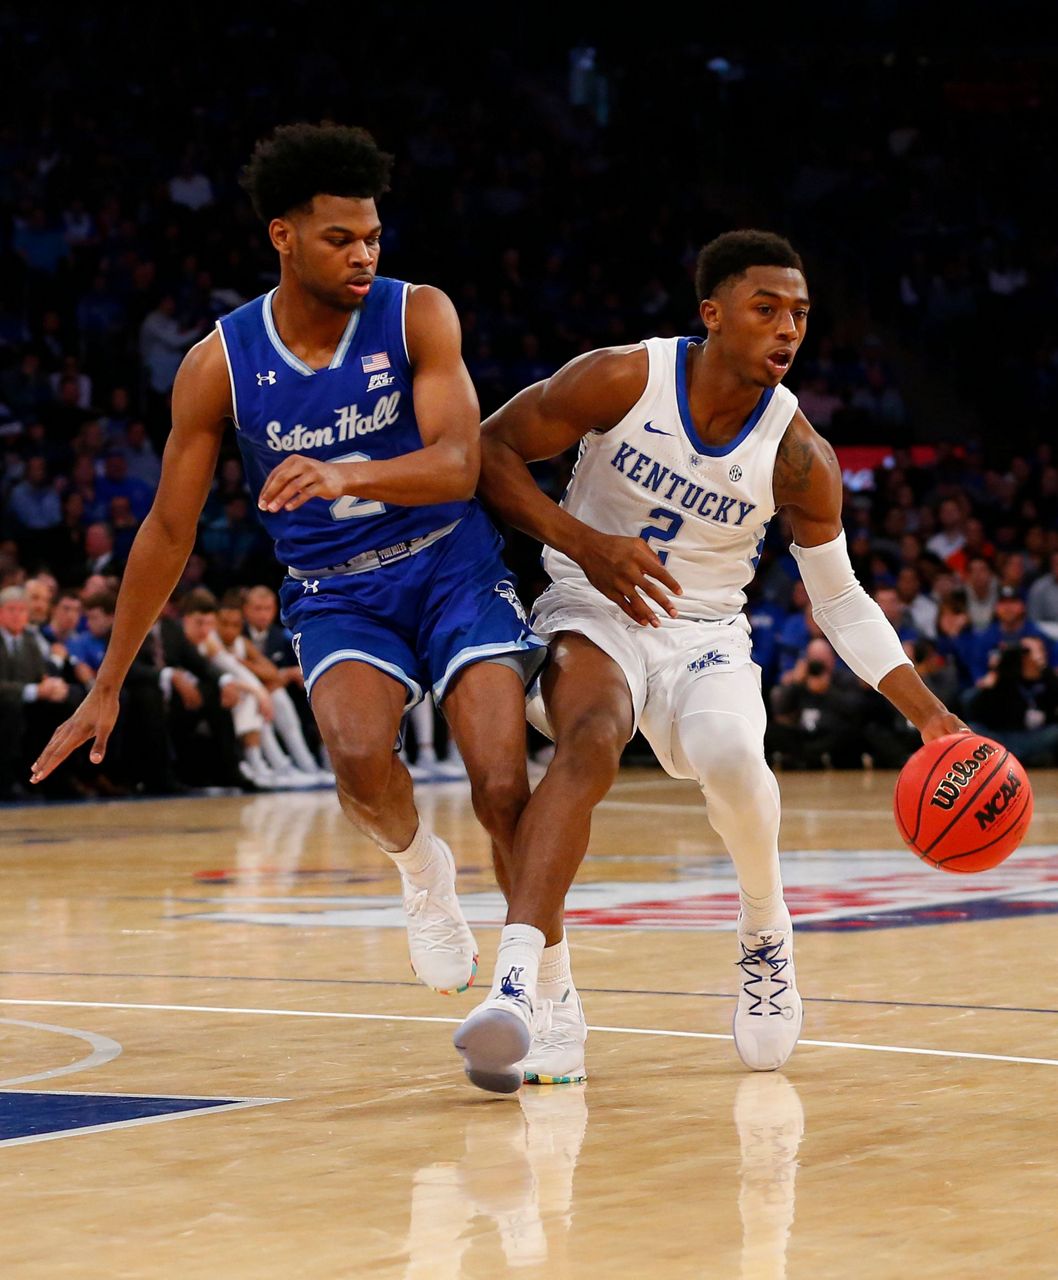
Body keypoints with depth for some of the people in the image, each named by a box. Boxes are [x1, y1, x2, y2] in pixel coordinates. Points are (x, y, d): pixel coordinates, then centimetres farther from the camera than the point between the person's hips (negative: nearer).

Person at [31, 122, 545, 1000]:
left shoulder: (417, 316, -11)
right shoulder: (219, 366, -8)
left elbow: (458, 465, -21)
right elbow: (169, 531, 1)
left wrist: (346, 474, -41)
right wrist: (108, 687, 4)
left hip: (452, 570, 0)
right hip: (333, 594, 0)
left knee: (502, 789, -16)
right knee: (360, 756, -28)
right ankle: (419, 866, 5)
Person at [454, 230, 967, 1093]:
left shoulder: (799, 459, -7)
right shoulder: (624, 379, -13)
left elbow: (840, 599, 3)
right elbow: (492, 449, -5)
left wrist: (929, 715, -7)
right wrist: (583, 543, -19)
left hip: (705, 634, 1)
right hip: (595, 610, -1)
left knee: (731, 756, -32)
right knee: (590, 743, -35)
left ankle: (766, 937, -2)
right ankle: (530, 986, -45)